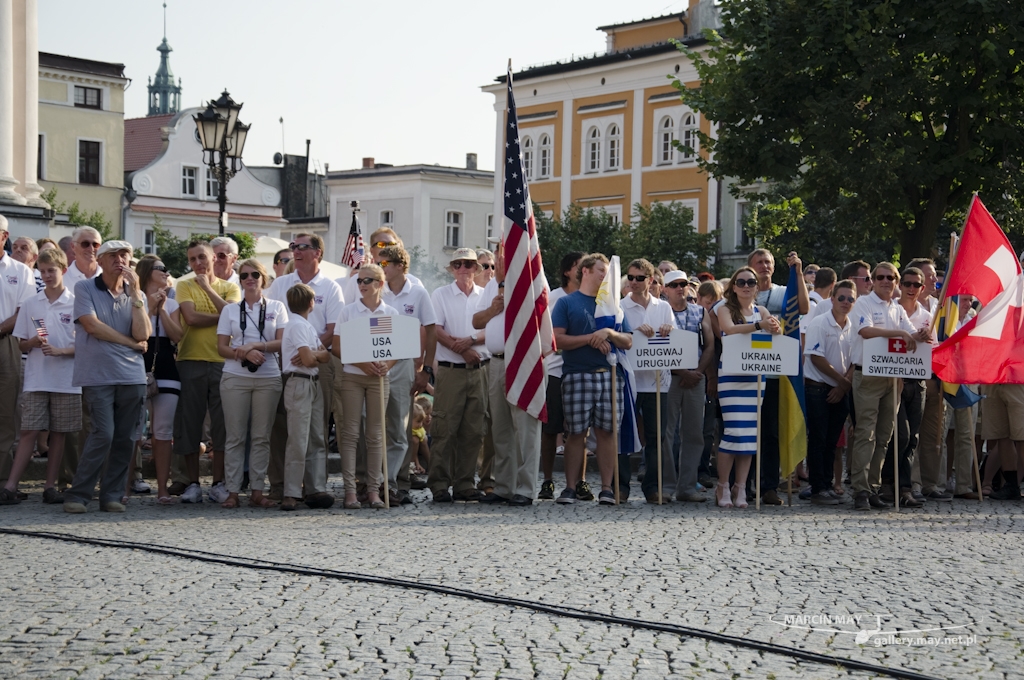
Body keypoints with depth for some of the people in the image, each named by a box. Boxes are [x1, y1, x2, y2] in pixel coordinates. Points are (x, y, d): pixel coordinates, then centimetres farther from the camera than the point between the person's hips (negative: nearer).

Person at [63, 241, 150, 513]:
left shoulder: (137, 295, 13)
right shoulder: (84, 288, 3)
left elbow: (142, 334, -1)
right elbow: (92, 325, -9)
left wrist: (135, 292, -5)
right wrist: (132, 343, -3)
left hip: (132, 376, 4)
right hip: (97, 375, -4)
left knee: (125, 439, 2)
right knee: (104, 434, -14)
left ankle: (112, 496, 11)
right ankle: (77, 494, -4)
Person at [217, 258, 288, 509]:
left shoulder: (276, 307, 11)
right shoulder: (230, 310, 12)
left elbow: (283, 342, 2)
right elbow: (221, 347, 5)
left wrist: (256, 346, -12)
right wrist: (244, 354, -13)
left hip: (268, 378, 0)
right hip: (235, 377, 0)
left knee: (261, 436, 0)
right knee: (235, 436, -3)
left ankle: (257, 491, 3)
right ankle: (233, 491, -1)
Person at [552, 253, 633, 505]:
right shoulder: (567, 303, 8)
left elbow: (628, 342, 12)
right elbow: (556, 339, -4)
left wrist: (609, 333, -7)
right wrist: (590, 338, -10)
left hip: (608, 375, 3)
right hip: (577, 375, -3)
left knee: (607, 431, -1)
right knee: (576, 432, -2)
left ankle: (607, 488, 2)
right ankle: (570, 488, 2)